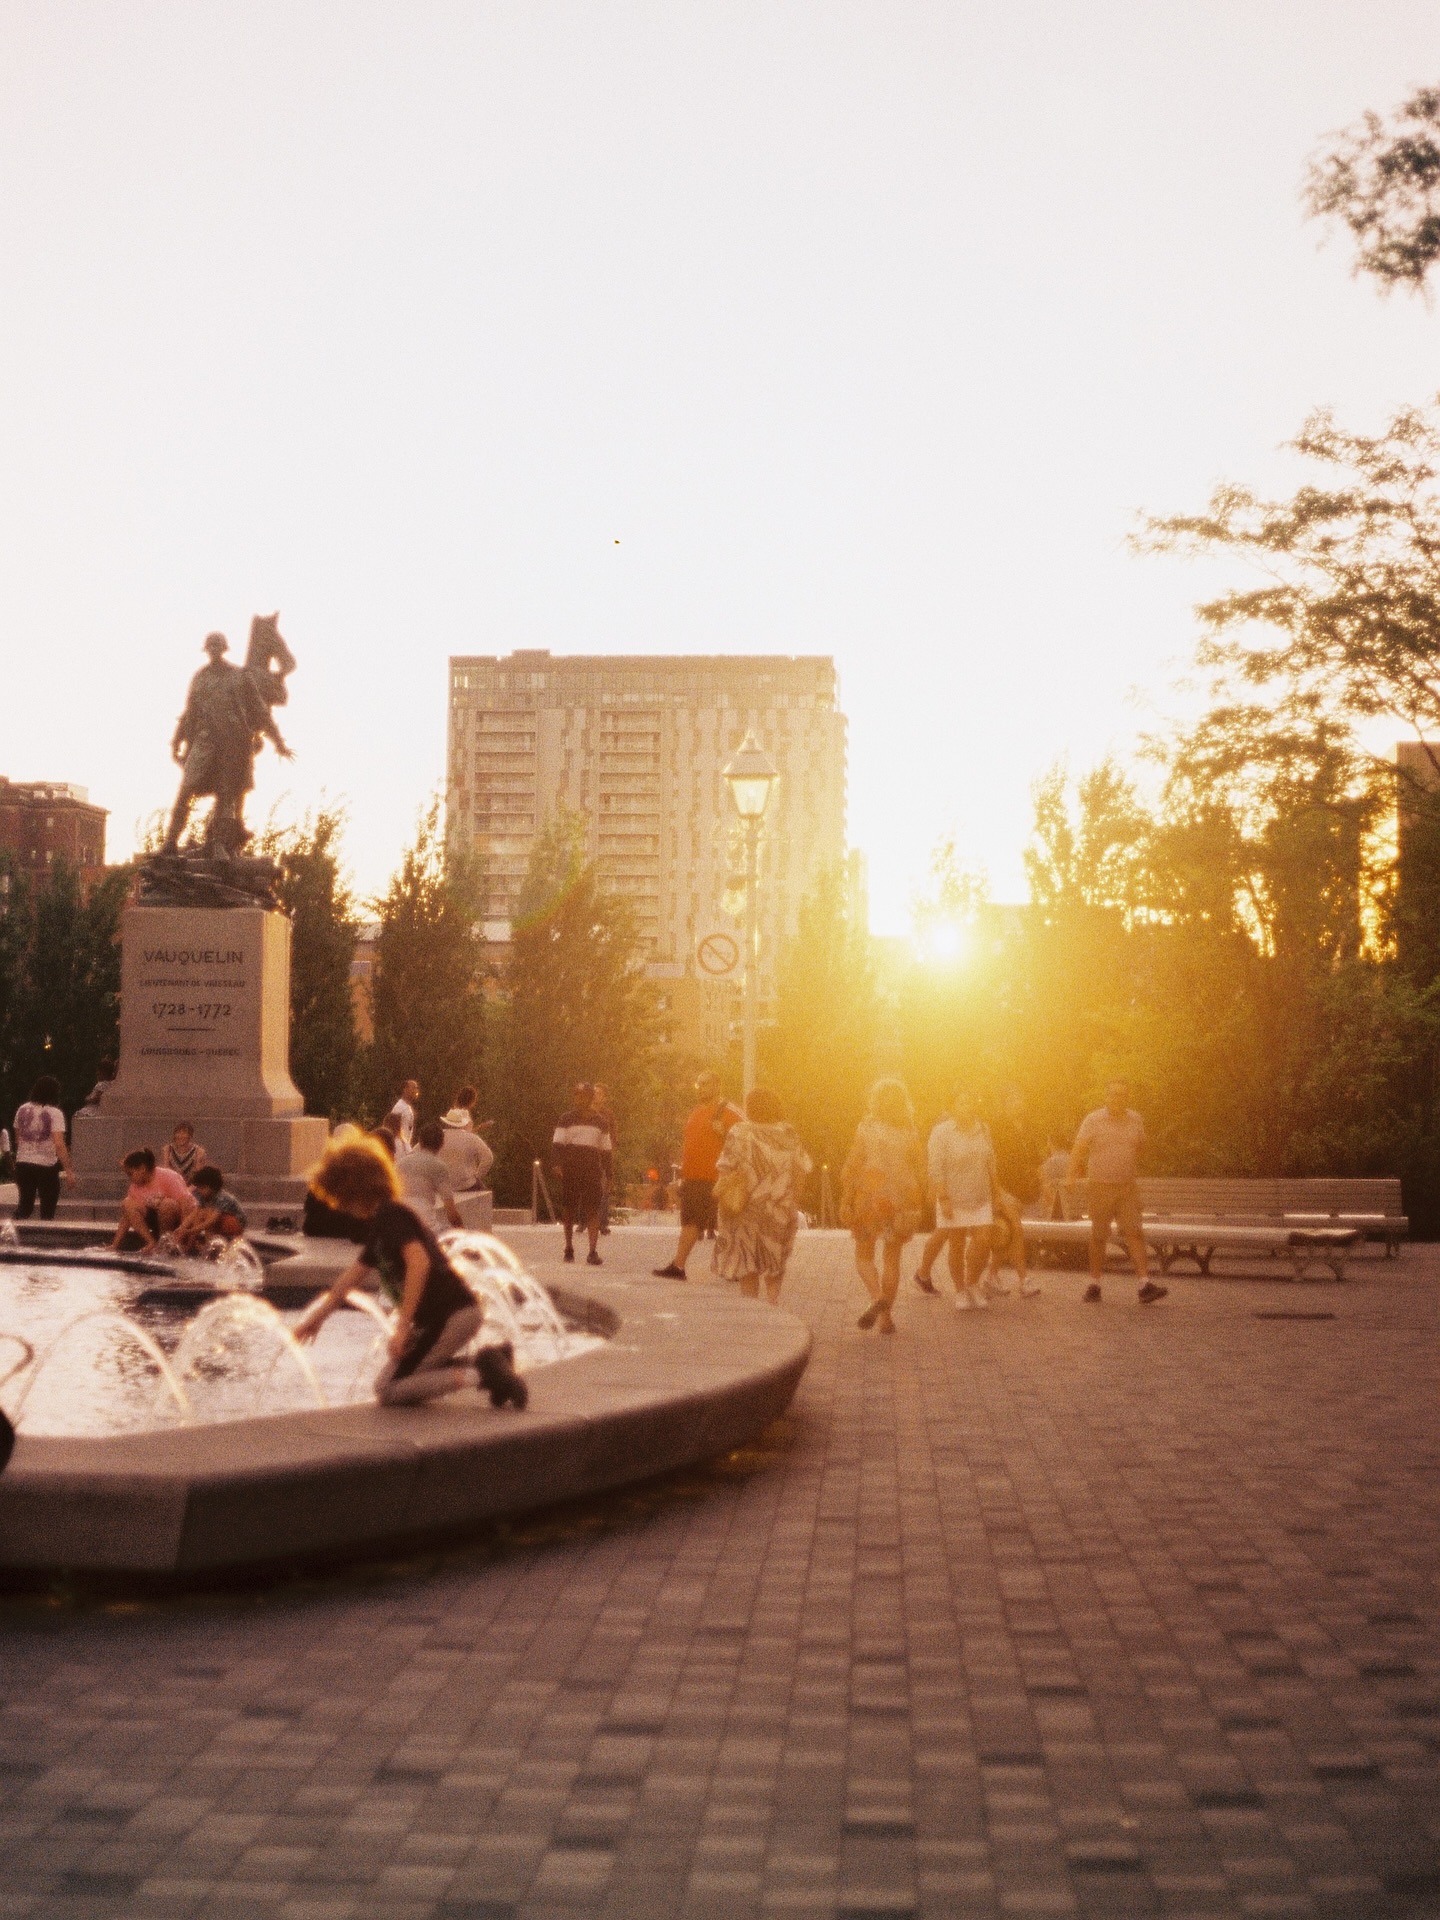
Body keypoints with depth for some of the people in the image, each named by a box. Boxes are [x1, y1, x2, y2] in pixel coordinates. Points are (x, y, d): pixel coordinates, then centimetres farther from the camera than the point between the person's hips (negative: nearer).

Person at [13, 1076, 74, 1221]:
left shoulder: (23, 1110, 3)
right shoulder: (54, 1114, -13)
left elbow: (17, 1139, 13)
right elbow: (59, 1145, -20)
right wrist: (68, 1171, -20)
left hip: (23, 1165, 4)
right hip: (46, 1166, -4)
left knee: (25, 1204, 17)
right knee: (47, 1210, 8)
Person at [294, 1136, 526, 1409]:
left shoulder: (391, 1215, -11)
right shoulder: (379, 1225, 19)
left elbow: (419, 1262, -26)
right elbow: (349, 1279, 33)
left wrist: (402, 1326, -24)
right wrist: (317, 1316, 42)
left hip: (451, 1314, -10)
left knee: (389, 1391, -6)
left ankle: (480, 1373, -12)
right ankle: (484, 1365, 9)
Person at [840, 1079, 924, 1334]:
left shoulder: (866, 1129, -6)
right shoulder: (910, 1134, 2)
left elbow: (852, 1168, -8)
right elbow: (917, 1172, 3)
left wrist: (846, 1202, -2)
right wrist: (915, 1207, 12)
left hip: (870, 1197, -3)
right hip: (901, 1200, 3)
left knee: (864, 1255, 9)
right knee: (892, 1258, 12)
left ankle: (876, 1297, -17)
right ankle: (887, 1315, 11)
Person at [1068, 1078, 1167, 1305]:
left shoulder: (1135, 1120, 5)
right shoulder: (1093, 1121, -5)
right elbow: (1078, 1151, -10)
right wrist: (1073, 1176, -22)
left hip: (1127, 1186, 2)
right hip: (1099, 1186, -2)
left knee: (1135, 1234, -8)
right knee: (1099, 1237, 6)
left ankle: (1145, 1286, -14)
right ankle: (1094, 1284, 19)